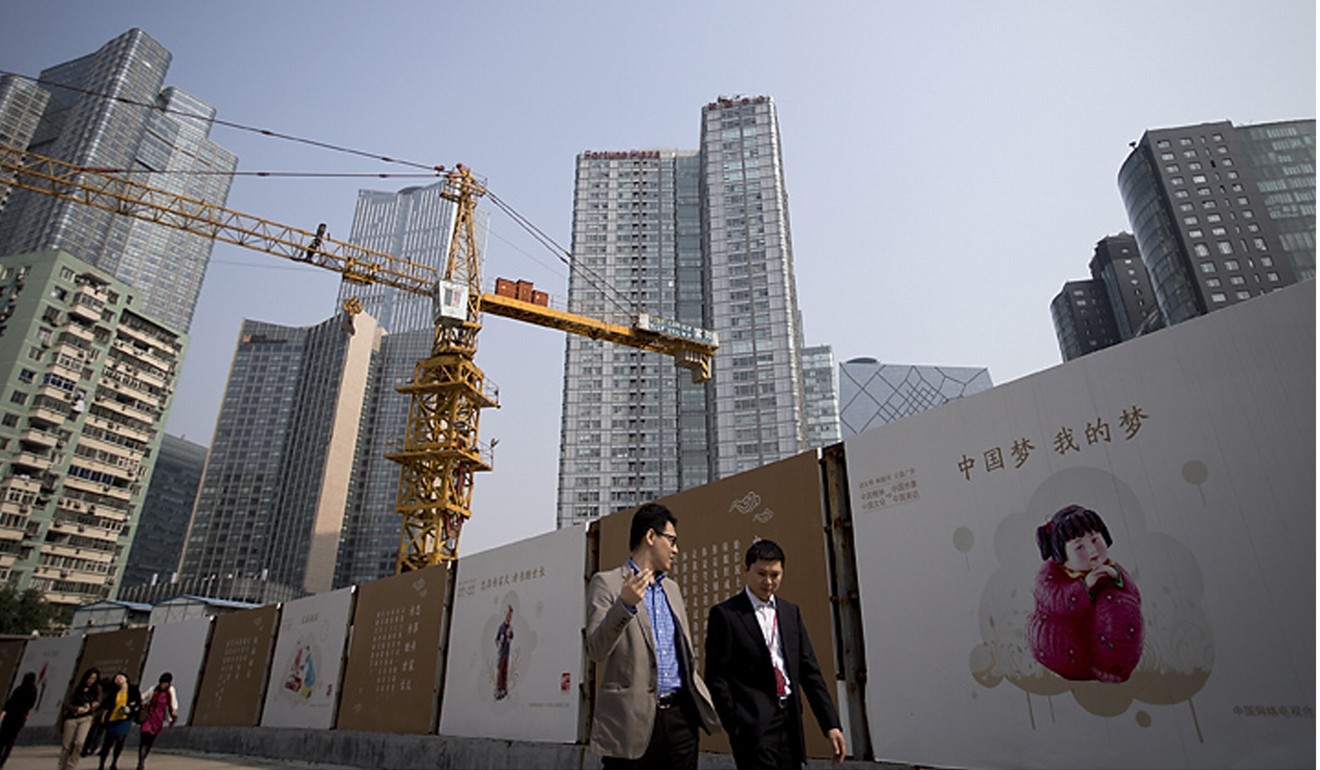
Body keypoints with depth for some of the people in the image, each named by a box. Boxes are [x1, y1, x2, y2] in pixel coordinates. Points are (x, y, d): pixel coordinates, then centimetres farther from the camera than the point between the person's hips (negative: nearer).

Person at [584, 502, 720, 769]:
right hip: (633, 717, -6)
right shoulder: (607, 583, -3)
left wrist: (704, 701, 13)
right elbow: (595, 650, -12)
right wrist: (625, 604, -25)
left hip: (680, 714, 6)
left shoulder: (672, 588, 17)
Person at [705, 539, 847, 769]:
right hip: (754, 724, -5)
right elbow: (716, 677, -6)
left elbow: (809, 670, 10)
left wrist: (831, 724, 6)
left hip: (790, 720, 5)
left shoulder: (791, 611, 11)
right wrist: (734, 725, -10)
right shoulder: (724, 614, -7)